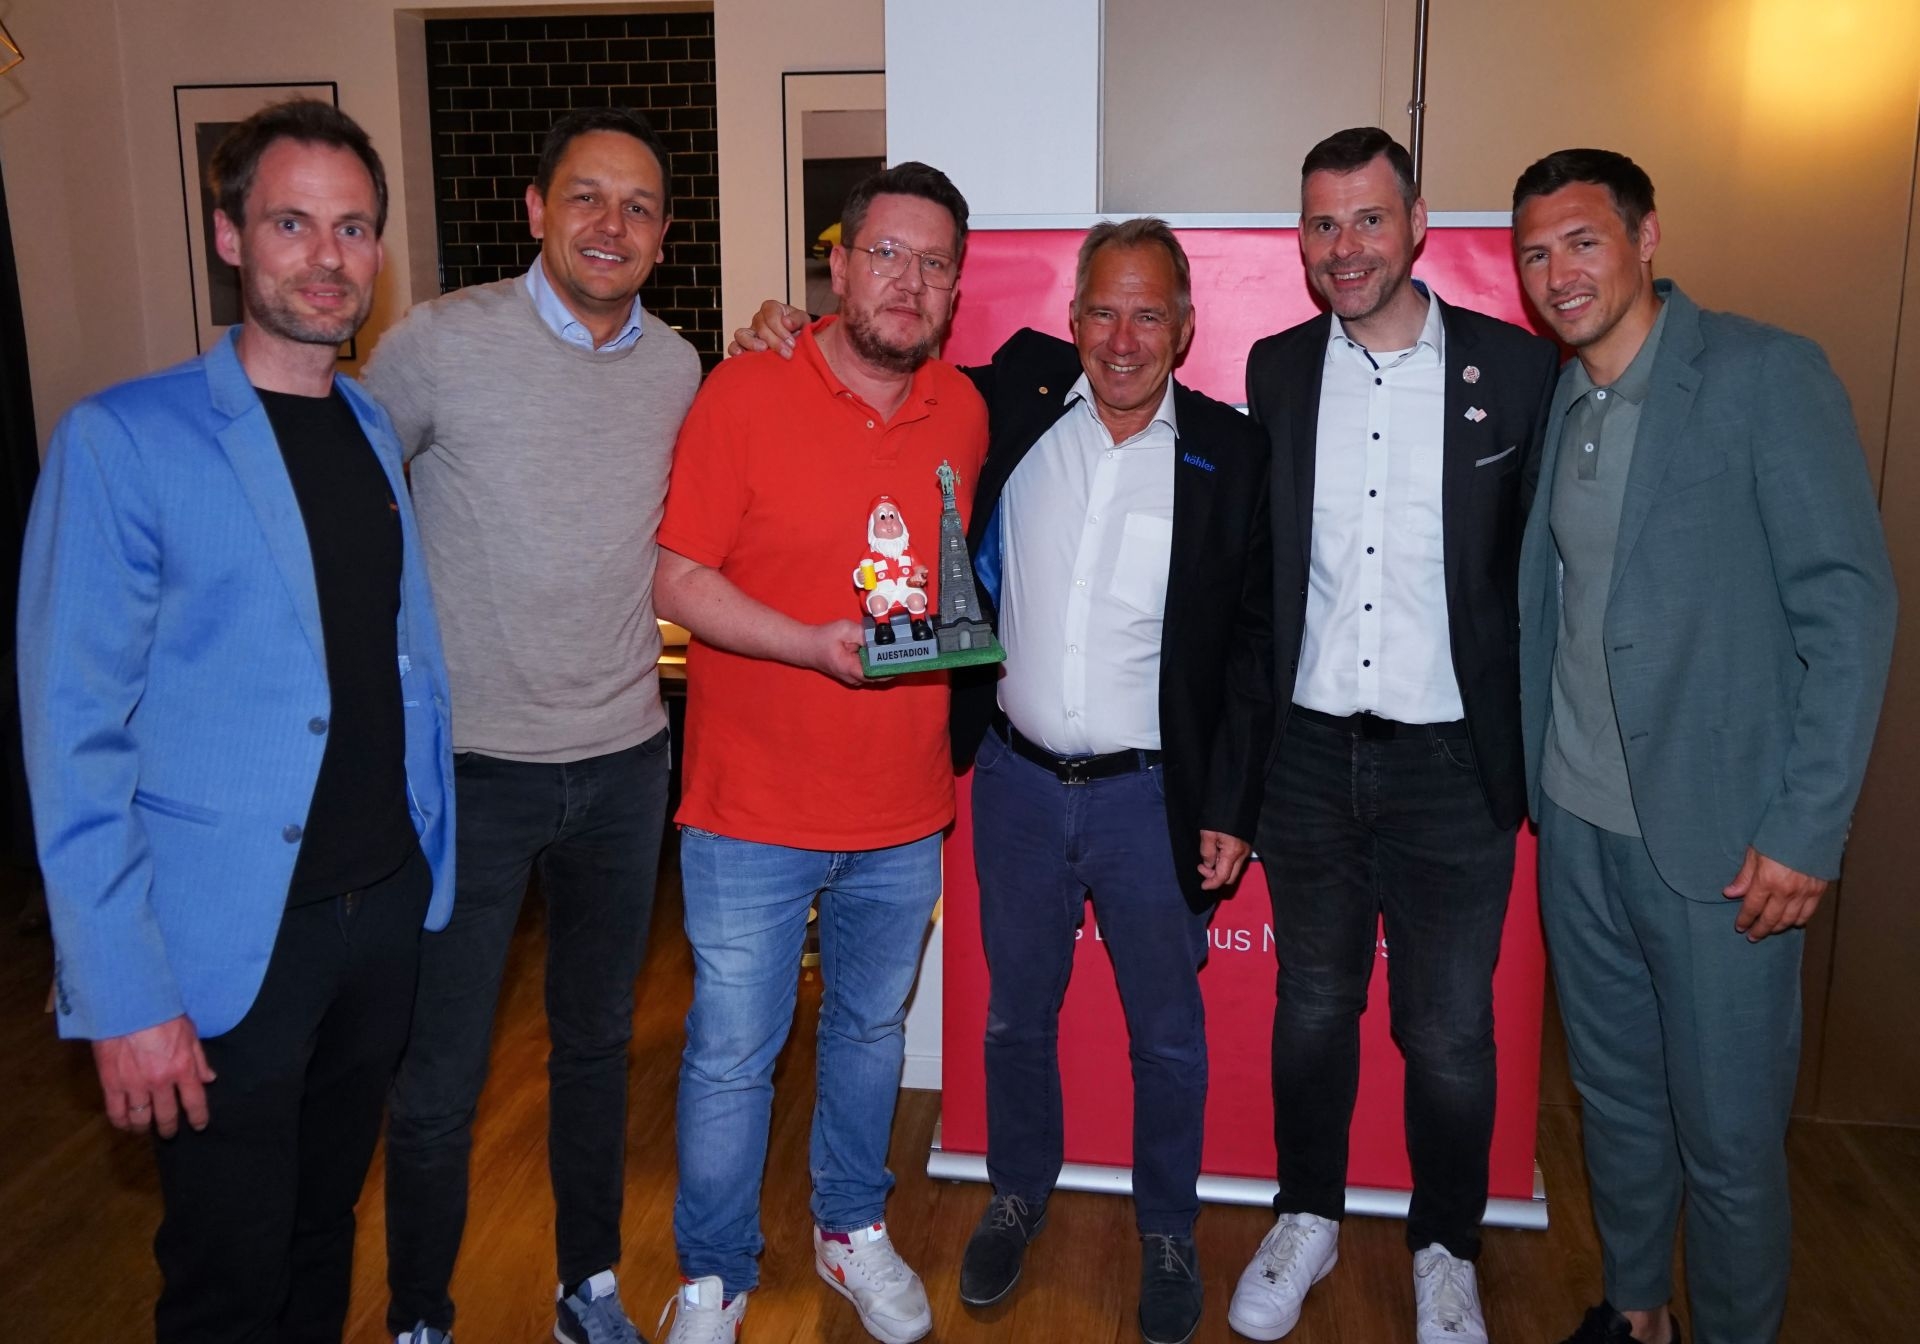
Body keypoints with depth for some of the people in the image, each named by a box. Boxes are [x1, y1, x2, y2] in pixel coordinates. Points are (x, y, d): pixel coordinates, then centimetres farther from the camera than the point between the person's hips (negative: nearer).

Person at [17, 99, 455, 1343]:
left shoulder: (378, 432, 7)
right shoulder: (118, 443, -11)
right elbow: (75, 735, -13)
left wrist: (430, 869, 8)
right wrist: (124, 993, -15)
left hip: (386, 911, 5)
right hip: (228, 944, -5)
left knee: (326, 1228, 22)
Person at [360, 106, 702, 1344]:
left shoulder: (680, 369, 1)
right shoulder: (438, 345, -12)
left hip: (625, 763, 4)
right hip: (472, 766, -3)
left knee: (598, 1044, 19)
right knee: (438, 1081, 8)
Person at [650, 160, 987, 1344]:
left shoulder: (964, 413, 3)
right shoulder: (744, 395, -10)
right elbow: (681, 582, -12)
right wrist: (816, 645, -23)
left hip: (904, 812, 4)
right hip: (754, 806, -4)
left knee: (872, 1031, 21)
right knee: (732, 1056, 7)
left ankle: (853, 1229, 44)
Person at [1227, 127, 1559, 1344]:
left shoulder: (1515, 369, -5)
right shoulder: (1277, 370, 3)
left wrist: (1535, 751, -4)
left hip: (1452, 760, -2)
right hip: (1310, 753, 2)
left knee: (1451, 1033, 10)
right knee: (1313, 1005, 17)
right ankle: (1309, 1220, 38)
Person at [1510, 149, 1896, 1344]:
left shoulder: (1766, 374, -9)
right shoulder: (1551, 405, 9)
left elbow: (1850, 604, -12)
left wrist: (1808, 828, -15)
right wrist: (1521, 778, 4)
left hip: (1717, 835, -5)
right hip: (1576, 821, 5)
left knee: (1727, 1130, 7)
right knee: (1615, 1096, 19)